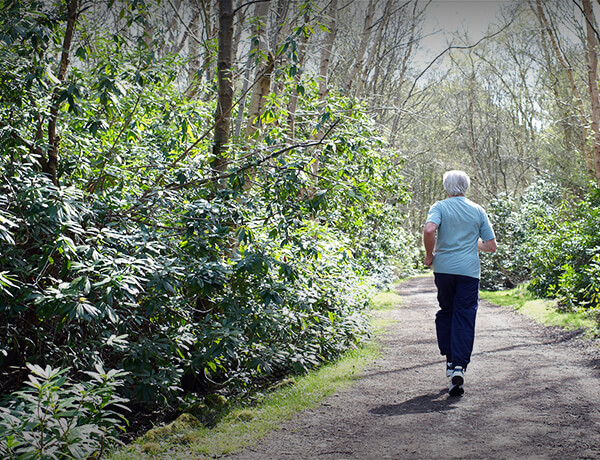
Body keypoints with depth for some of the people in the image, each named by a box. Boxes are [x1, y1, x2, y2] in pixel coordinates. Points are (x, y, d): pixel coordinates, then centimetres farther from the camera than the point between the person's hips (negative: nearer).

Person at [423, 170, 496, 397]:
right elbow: (491, 246, 6)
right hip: (469, 271, 0)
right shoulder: (477, 210, 8)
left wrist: (429, 255, -5)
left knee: (446, 312, 18)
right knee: (465, 318, 0)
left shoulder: (440, 207, 1)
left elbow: (429, 229, -20)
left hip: (444, 268, 0)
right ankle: (459, 367, -11)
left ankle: (450, 359, 17)